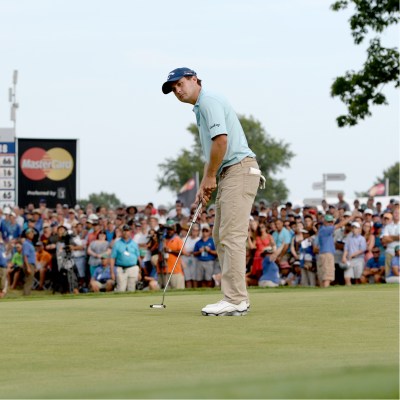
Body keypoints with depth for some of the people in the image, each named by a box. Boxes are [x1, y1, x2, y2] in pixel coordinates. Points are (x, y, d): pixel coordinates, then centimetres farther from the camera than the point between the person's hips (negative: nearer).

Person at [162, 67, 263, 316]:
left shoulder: (209, 102, -9)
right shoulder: (201, 109, 23)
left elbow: (221, 140, -20)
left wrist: (210, 177, -10)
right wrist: (204, 186, 20)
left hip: (239, 170, -11)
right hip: (229, 175, 11)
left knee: (231, 236, -15)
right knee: (221, 237, 12)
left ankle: (235, 300, -19)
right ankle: (237, 298, 13)